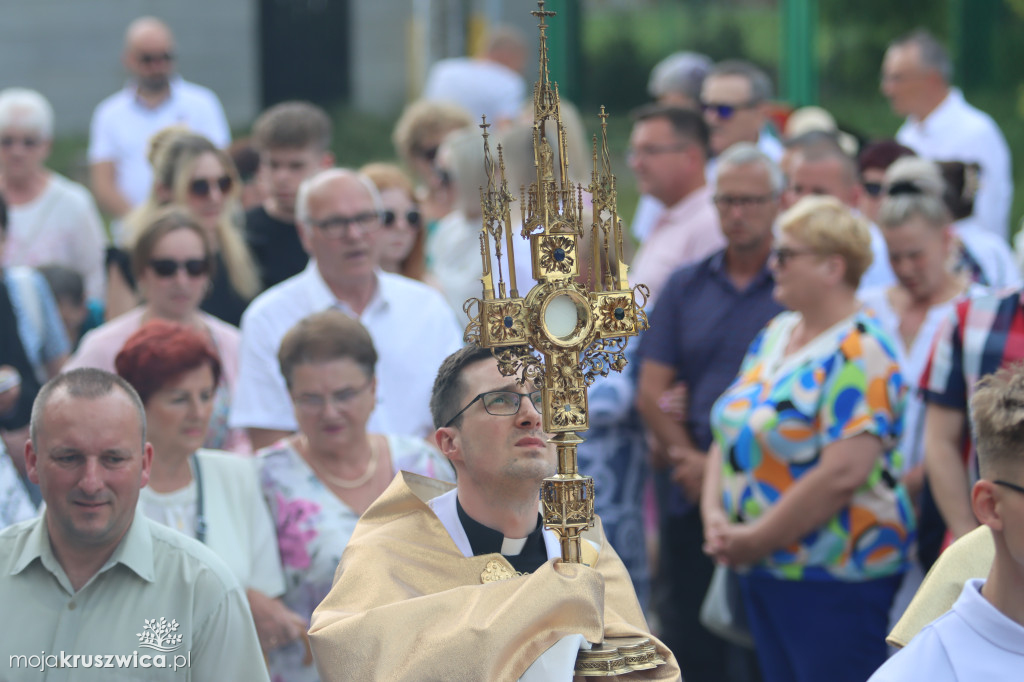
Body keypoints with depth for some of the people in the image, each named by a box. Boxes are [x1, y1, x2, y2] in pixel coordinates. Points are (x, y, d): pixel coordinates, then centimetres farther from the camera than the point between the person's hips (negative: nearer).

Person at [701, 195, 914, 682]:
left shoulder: (859, 354, -16)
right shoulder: (776, 335, 12)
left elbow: (843, 473, -25)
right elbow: (729, 437, 14)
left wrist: (757, 540, -18)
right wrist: (714, 515, -3)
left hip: (835, 579, -9)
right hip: (764, 570, 9)